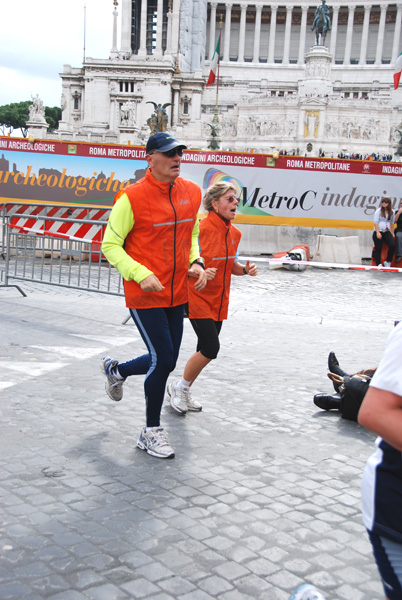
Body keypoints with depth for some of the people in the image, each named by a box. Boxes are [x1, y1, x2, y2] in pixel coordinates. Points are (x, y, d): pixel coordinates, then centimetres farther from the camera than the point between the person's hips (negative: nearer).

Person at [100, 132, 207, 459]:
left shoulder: (192, 193, 5)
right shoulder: (132, 198, -13)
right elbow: (110, 245, -9)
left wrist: (196, 263, 1)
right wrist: (141, 274, -21)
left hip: (177, 294, 7)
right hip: (144, 295, -6)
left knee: (165, 361, 13)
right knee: (163, 359, -7)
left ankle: (116, 370, 44)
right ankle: (151, 432, 14)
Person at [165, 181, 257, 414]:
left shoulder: (235, 233, 4)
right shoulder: (201, 229, -18)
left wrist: (245, 269, -4)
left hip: (219, 301, 7)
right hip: (198, 298, -7)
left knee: (205, 350, 11)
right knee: (211, 347, -13)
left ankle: (182, 391, 30)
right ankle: (180, 388, 10)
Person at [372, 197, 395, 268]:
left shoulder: (391, 212, 8)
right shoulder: (378, 211, -2)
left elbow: (392, 223, 17)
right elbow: (376, 222, -6)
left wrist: (391, 233, 13)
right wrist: (378, 232, -13)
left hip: (387, 232, 3)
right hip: (378, 232, -3)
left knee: (392, 245, -15)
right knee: (378, 248, -5)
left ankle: (388, 262, -2)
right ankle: (378, 264, -1)